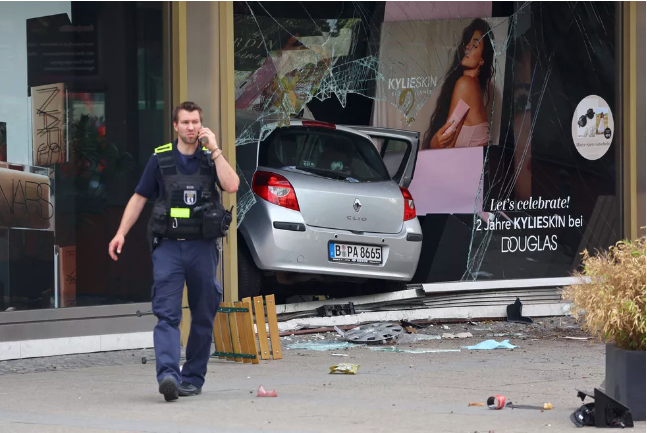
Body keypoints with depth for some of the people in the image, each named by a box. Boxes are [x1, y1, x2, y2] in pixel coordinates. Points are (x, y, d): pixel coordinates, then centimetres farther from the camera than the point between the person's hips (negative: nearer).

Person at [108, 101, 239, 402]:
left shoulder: (210, 158, 6)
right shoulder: (161, 159, 6)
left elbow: (232, 186, -11)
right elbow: (139, 197, 9)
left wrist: (215, 150, -10)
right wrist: (121, 233, -1)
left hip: (202, 247, 1)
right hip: (168, 246, -1)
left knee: (203, 317, 7)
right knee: (167, 315, -14)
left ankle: (193, 378, 17)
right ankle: (168, 376, -25)